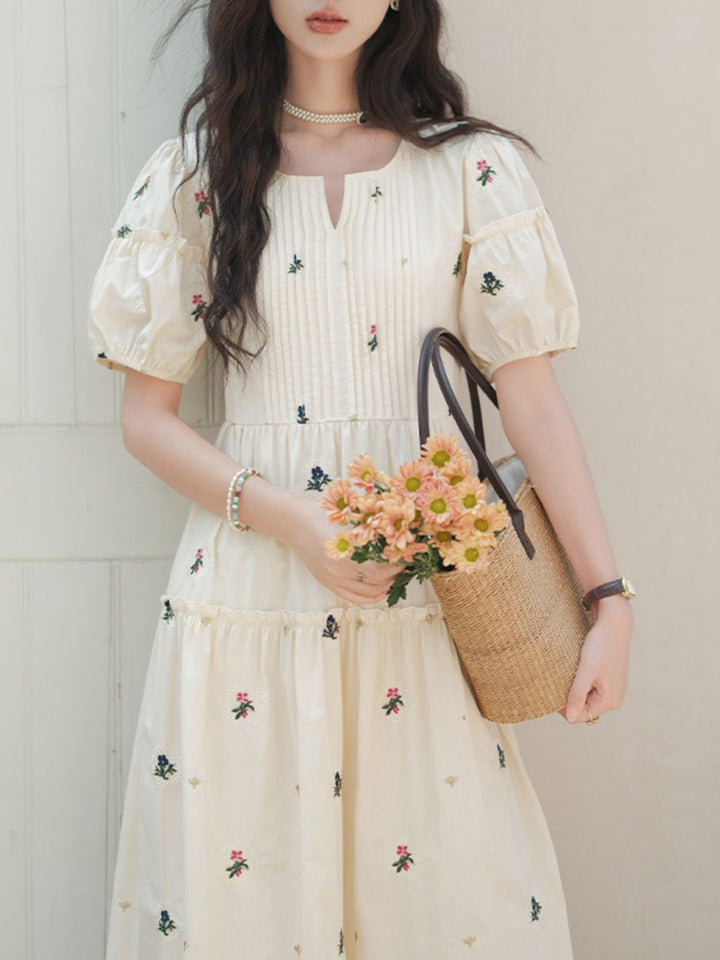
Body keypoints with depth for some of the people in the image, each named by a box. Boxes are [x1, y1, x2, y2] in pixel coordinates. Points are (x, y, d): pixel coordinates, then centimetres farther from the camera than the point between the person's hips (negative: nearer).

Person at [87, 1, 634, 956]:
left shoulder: (468, 167, 4)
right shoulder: (197, 174, 5)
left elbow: (531, 389, 0)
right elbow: (147, 414, 3)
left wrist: (609, 598, -6)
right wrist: (287, 519, -12)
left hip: (420, 599, 0)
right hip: (249, 583, 0)